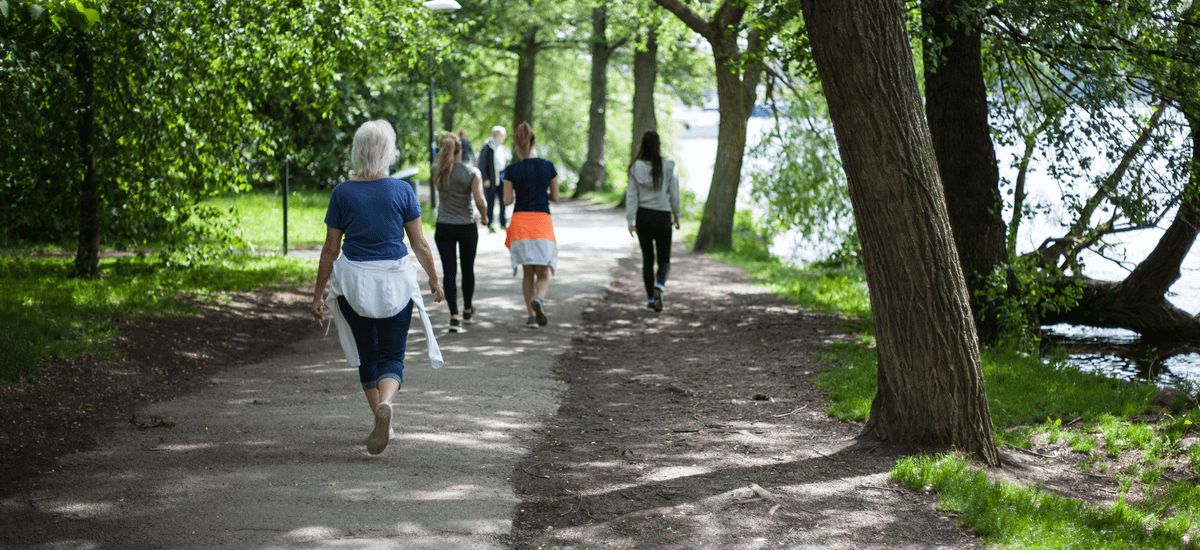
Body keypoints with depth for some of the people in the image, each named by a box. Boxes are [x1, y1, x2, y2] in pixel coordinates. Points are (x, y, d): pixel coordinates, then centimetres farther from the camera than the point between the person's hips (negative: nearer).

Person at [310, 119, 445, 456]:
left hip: (354, 281, 1)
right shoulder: (402, 191, -5)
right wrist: (434, 279, 15)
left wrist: (318, 295, 6)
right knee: (392, 356, 4)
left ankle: (382, 422, 24)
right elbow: (420, 244, 0)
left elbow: (330, 250, -2)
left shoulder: (342, 194, -4)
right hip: (395, 281, -1)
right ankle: (385, 404, -25)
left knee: (367, 354, 17)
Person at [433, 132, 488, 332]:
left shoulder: (439, 173, -5)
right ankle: (467, 310, 35)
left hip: (444, 228, 1)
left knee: (449, 272, 0)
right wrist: (484, 216, 1)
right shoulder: (471, 173, -11)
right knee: (468, 269, 18)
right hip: (467, 227, -1)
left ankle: (454, 315, -11)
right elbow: (480, 201, -18)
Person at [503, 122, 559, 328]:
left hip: (520, 219, 1)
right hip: (542, 219, -1)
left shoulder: (511, 170, -2)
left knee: (528, 274, 13)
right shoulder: (548, 166, 0)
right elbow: (555, 197, 6)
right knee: (544, 274, 4)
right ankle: (538, 300, -26)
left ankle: (531, 316, 6)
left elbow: (507, 200, -1)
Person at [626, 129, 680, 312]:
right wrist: (677, 217, 7)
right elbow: (674, 194, -4)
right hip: (662, 216, -2)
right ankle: (659, 285, -24)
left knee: (647, 258, 14)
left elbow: (631, 195, -4)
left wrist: (630, 221, -2)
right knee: (664, 259, 6)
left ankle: (651, 298, 14)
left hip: (643, 215, 2)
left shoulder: (635, 167, -4)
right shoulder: (668, 166, -8)